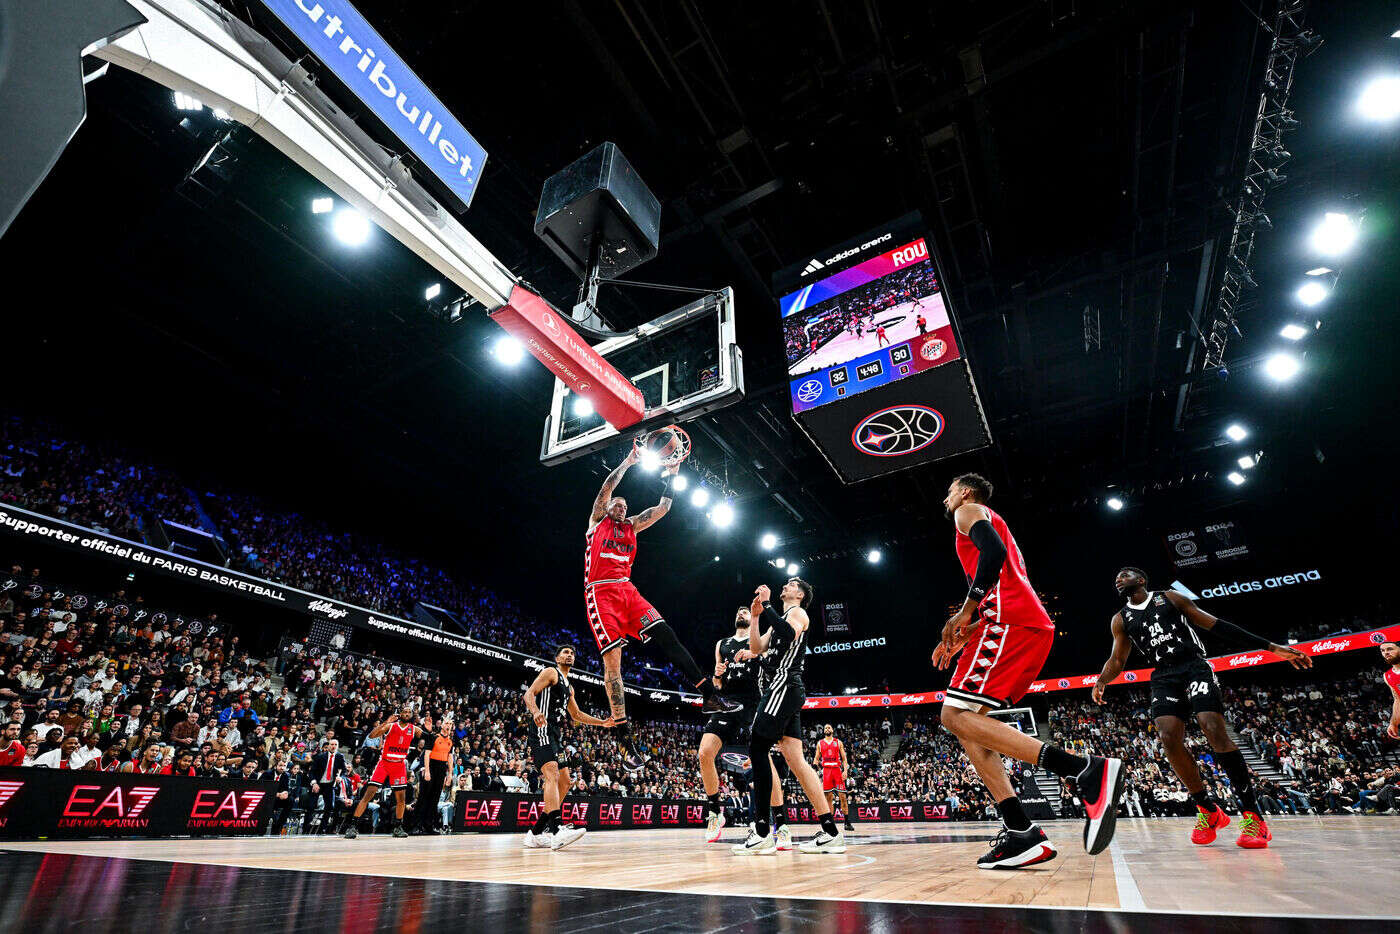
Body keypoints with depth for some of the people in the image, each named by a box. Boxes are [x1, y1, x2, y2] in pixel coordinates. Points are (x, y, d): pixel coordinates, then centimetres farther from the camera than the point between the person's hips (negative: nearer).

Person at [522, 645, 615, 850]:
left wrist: (602, 722, 26)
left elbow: (576, 715, 33)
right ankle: (558, 829, -38)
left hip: (556, 735, 10)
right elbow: (529, 693, -13)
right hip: (543, 731, -10)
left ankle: (535, 834, 14)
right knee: (552, 775, -25)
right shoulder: (550, 672, 1)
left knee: (564, 783, 8)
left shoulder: (569, 687, 26)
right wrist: (535, 712, -34)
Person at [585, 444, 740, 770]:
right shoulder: (597, 521, 13)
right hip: (601, 593, -5)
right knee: (612, 658, -11)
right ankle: (624, 738, -9)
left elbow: (662, 508, 20)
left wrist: (670, 476, 14)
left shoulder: (631, 527, 25)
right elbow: (606, 489, -1)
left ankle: (709, 695, -16)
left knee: (665, 634, -12)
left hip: (627, 590, 5)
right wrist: (628, 461, 0)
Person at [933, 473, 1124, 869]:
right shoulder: (994, 525, 34)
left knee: (956, 715, -17)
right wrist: (964, 634, 27)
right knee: (966, 721, 6)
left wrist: (965, 613, -14)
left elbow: (993, 552, -15)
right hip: (1033, 627, 10)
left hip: (1010, 621, -10)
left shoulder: (969, 512, 7)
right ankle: (1021, 833, -3)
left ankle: (1088, 770, -25)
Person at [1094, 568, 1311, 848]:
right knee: (1169, 736, -19)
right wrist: (1101, 681, -5)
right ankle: (1208, 811, -2)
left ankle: (1253, 816, -13)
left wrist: (1271, 647, 4)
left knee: (1214, 730, -22)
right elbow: (1117, 659, 15)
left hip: (1194, 666, -2)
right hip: (1164, 677, 2)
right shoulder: (1121, 619, 17)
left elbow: (1217, 626, 10)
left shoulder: (1170, 598, 11)